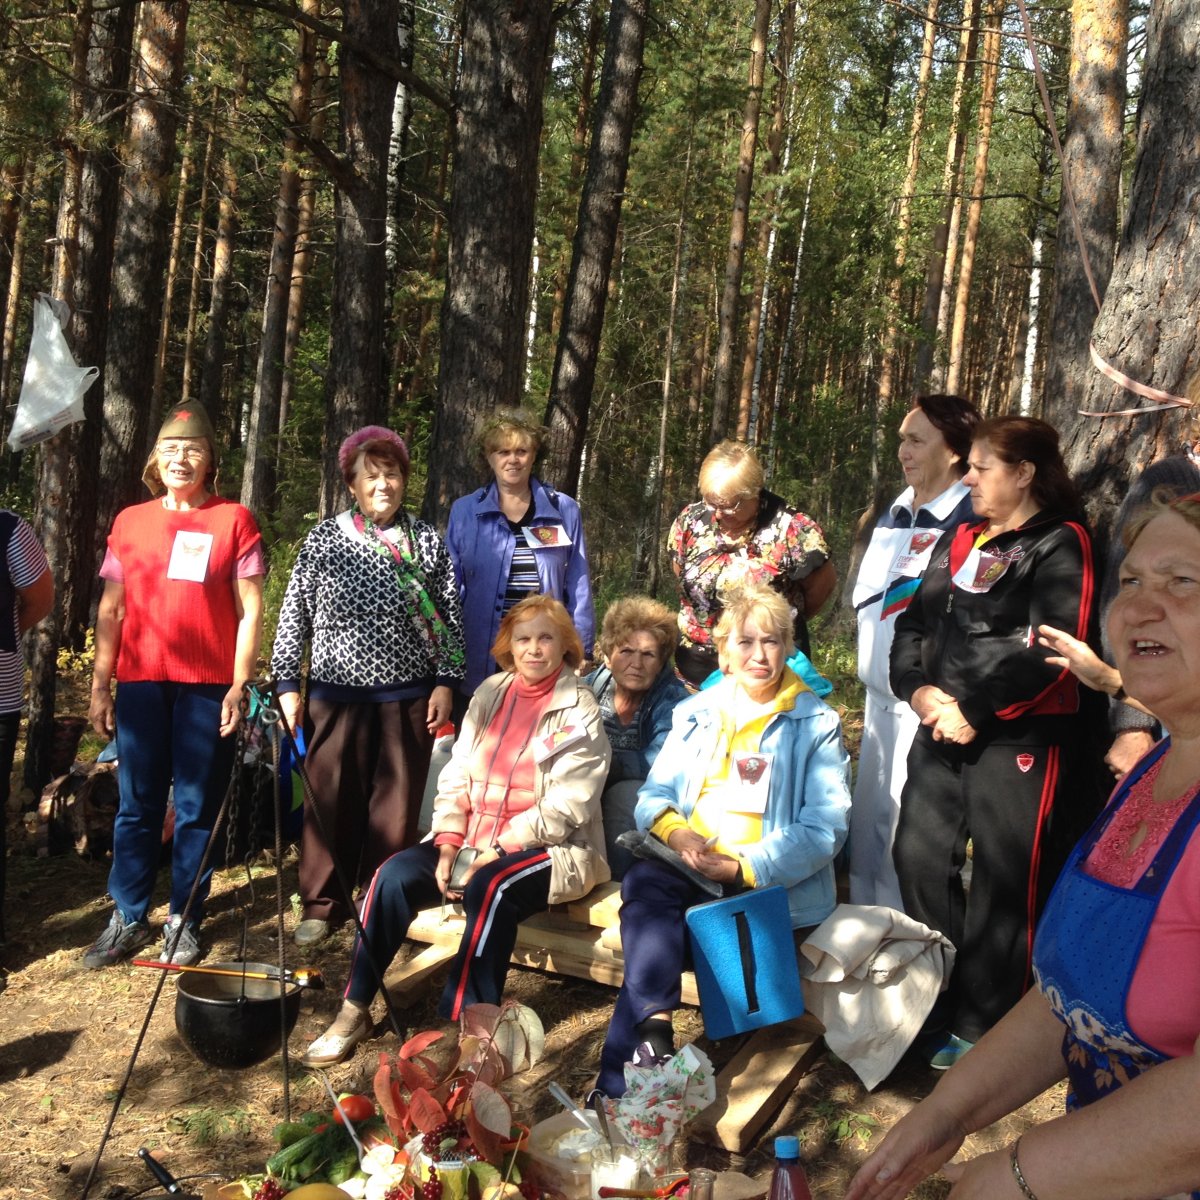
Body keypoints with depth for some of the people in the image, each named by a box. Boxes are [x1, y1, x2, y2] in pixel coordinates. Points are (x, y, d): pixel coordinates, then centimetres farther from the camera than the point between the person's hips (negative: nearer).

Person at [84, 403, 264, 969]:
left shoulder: (234, 520, 2)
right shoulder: (130, 521, 10)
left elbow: (250, 609, 0)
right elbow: (111, 608, 12)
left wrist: (239, 685, -6)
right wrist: (100, 686, 7)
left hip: (208, 685, -2)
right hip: (140, 682, 2)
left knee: (197, 808, 4)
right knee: (137, 805, 7)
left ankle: (183, 921, 15)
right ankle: (128, 918, 18)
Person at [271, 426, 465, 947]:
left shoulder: (427, 541, 5)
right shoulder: (323, 540, 4)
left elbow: (450, 618, 5)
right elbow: (293, 615, 5)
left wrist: (445, 682, -1)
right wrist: (288, 684, 1)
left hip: (408, 695, 0)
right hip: (337, 692, 0)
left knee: (396, 805, 5)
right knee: (332, 801, 4)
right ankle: (324, 903, 19)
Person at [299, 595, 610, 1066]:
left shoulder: (579, 711, -6)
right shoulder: (490, 693, 9)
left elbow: (564, 811, -14)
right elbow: (456, 776, 8)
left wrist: (492, 852, -18)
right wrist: (449, 843, -7)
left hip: (549, 849, -5)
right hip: (474, 843, 5)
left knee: (489, 888, -35)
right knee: (394, 875, -16)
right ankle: (355, 1008, -6)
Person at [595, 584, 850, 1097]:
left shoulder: (816, 724, 4)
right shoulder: (695, 713, 17)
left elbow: (825, 827, -6)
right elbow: (654, 793, 14)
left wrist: (744, 868, -18)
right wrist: (675, 832, -11)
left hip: (768, 886, -4)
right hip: (687, 865, 4)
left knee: (653, 918, -28)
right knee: (643, 880, -31)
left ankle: (620, 1080, -26)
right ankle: (654, 1027, -37)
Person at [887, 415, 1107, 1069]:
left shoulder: (1060, 545, -7)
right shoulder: (958, 541, 15)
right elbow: (914, 622, 12)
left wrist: (975, 713, -16)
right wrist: (919, 688, -6)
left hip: (1019, 739, -7)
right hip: (942, 730, 8)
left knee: (1002, 881, 0)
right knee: (920, 858, 11)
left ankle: (979, 1030, 15)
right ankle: (936, 1009, 28)